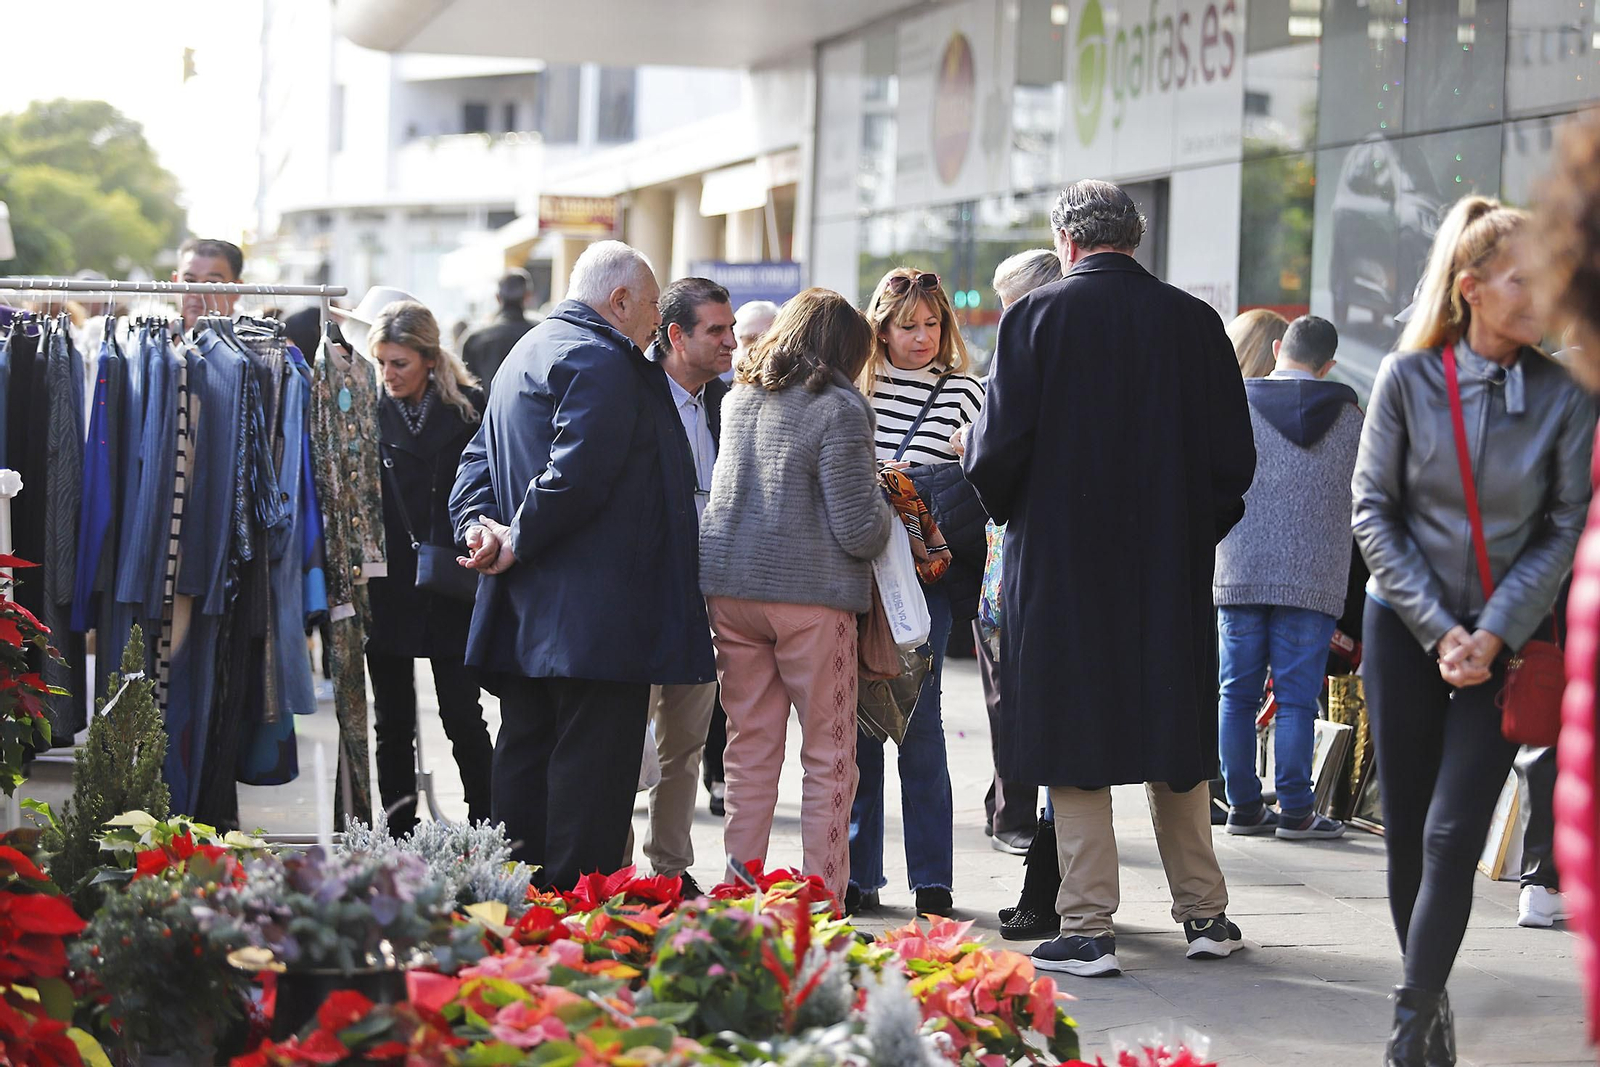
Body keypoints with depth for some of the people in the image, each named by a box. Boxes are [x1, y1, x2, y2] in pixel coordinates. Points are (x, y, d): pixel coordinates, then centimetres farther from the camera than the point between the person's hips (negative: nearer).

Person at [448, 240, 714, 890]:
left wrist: (479, 522, 2)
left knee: (525, 756, 13)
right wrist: (520, 543, -14)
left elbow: (479, 457, 18)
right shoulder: (601, 360, -13)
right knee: (593, 766, -8)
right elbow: (578, 471, -23)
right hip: (595, 615, -10)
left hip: (523, 618, 10)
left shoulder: (526, 353, 22)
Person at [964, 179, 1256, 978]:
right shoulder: (1195, 322, 1)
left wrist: (1015, 517, 11)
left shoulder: (1036, 318, -7)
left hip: (1061, 561, -3)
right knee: (1174, 734, 14)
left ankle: (1088, 928, 0)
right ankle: (1203, 911, 21)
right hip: (1172, 567, 3)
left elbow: (996, 452, -9)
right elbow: (1235, 456, 2)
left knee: (1074, 738, 2)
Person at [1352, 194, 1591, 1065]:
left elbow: (1566, 528, -3)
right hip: (1406, 627, 1)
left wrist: (1493, 635, -11)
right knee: (1405, 832, 6)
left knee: (1452, 836, -9)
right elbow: (1373, 511, -3)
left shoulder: (1563, 395, -5)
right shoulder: (1407, 377, -5)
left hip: (1507, 640, -1)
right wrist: (1437, 629, -9)